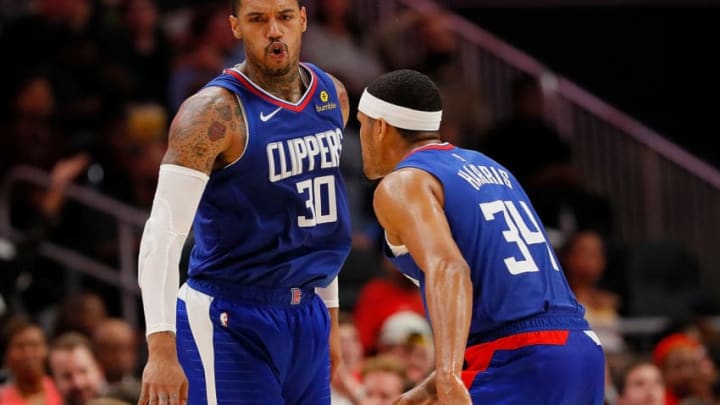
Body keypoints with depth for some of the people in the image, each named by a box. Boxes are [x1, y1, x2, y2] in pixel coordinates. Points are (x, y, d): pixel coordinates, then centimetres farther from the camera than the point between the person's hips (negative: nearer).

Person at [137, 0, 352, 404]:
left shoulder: (333, 97, 7)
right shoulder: (214, 112, -15)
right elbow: (163, 232, -23)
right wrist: (161, 349, -31)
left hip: (307, 319, 7)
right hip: (230, 323, -7)